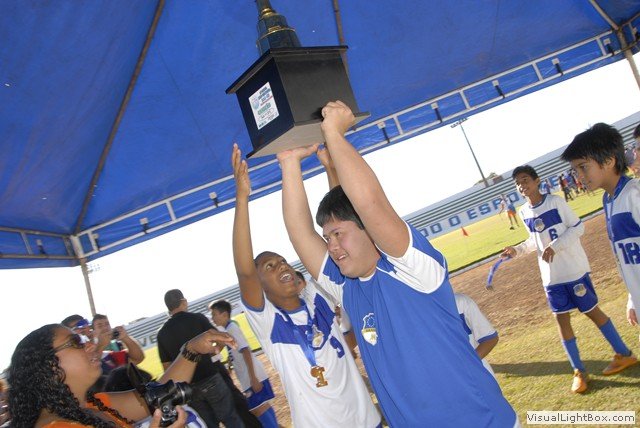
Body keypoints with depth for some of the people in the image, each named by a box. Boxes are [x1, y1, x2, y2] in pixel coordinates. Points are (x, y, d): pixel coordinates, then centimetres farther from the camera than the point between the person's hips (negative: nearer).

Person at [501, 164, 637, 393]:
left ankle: (624, 354, 26)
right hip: (551, 276, 5)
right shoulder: (524, 212, 4)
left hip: (573, 269, -5)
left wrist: (555, 246, -23)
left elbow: (578, 227, -12)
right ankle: (579, 371, 16)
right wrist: (517, 250, 1)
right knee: (561, 318, 5)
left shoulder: (555, 201, -13)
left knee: (591, 310, 6)